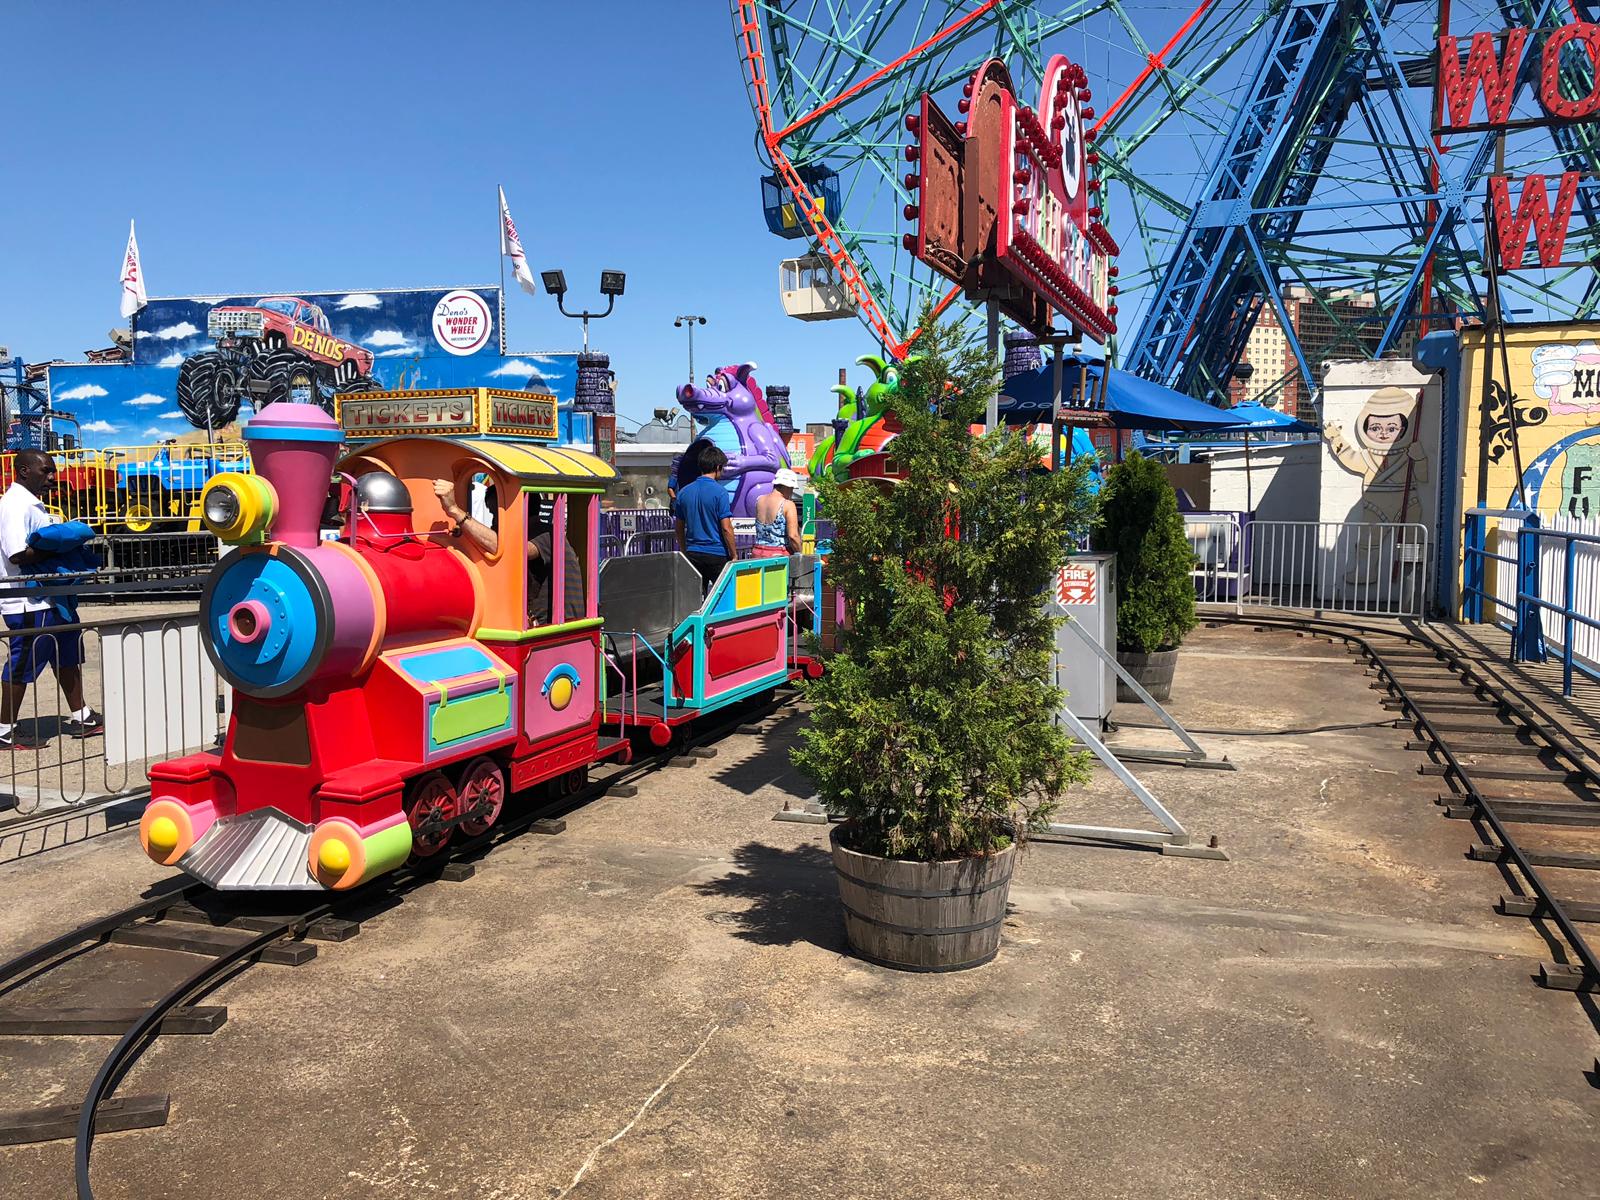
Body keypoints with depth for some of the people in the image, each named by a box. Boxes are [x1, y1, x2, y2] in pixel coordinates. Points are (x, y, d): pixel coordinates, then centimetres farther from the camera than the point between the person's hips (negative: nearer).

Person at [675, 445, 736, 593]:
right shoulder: (719, 492, -11)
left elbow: (679, 528, 12)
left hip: (692, 554, 5)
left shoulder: (683, 492, 6)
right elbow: (726, 528, -13)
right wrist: (734, 556, -5)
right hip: (717, 554, -5)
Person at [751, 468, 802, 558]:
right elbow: (793, 536, -15)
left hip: (758, 554, 6)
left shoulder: (759, 501, 8)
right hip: (779, 555, -6)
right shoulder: (788, 504, -9)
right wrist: (800, 554, -3)